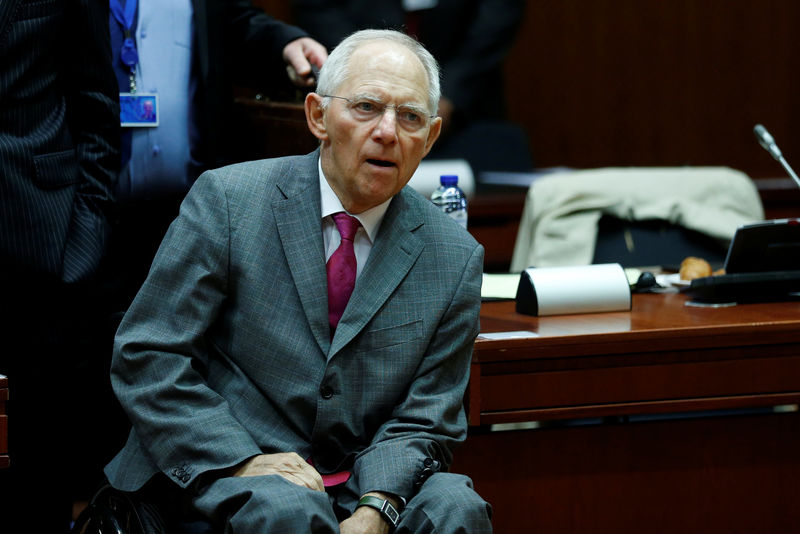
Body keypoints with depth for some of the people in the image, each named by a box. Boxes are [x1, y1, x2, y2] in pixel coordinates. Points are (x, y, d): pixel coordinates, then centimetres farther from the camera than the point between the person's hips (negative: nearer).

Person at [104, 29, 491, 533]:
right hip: (218, 474, -3)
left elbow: (424, 420, 4)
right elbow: (145, 356, -6)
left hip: (365, 483, 4)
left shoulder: (455, 258, 4)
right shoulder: (227, 200, -4)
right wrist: (243, 462, -18)